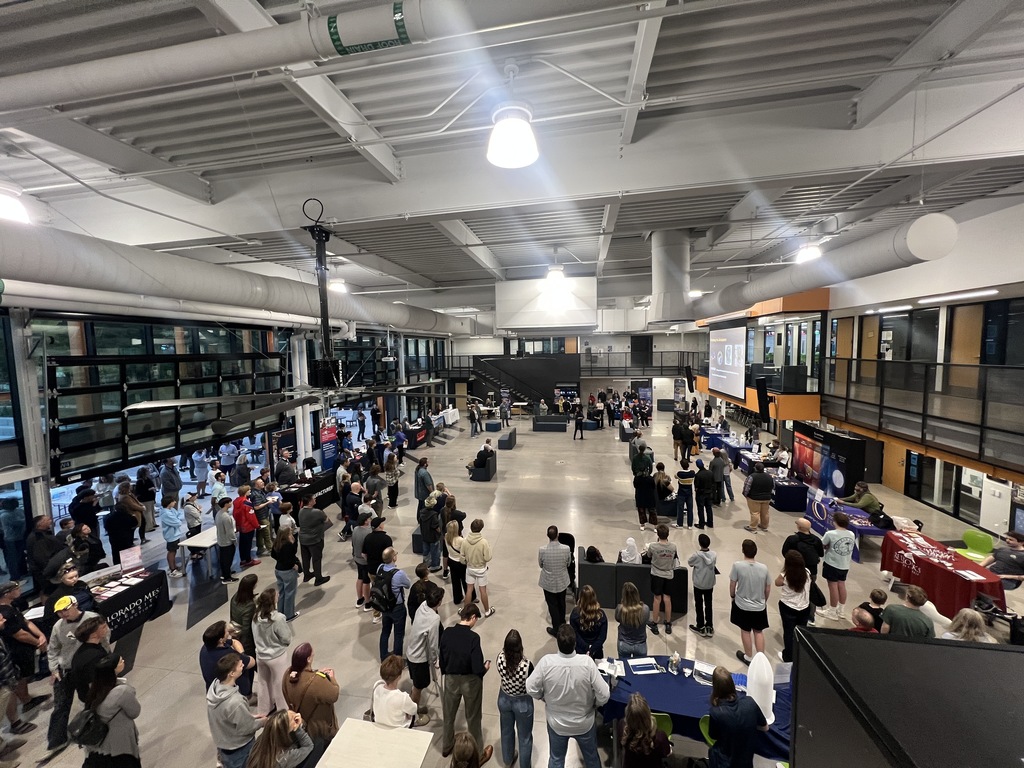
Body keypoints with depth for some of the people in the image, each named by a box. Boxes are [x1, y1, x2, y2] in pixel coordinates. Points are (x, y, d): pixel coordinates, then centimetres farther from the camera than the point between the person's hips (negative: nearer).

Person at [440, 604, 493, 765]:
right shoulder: (473, 637, -30)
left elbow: (442, 659, -3)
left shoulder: (446, 633, -15)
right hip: (470, 681, -4)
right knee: (473, 718, 19)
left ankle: (446, 747, 50)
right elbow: (477, 668, -27)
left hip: (451, 679, 4)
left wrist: (446, 674, 15)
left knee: (448, 714, 27)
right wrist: (485, 668, -5)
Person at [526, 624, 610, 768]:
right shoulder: (587, 662, -32)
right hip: (584, 723, 0)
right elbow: (604, 695, -24)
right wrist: (595, 704, -2)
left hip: (556, 723, 0)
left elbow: (531, 688, -20)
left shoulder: (546, 662, -31)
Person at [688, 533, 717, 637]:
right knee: (708, 605, 16)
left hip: (698, 584, -3)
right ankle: (709, 627, 22)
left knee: (699, 605, 12)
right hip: (710, 584, 3)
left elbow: (689, 563, -7)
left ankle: (701, 627, 21)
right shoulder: (714, 555, -12)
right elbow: (714, 564, 4)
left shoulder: (696, 555, -23)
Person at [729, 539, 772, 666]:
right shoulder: (764, 568, -14)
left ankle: (748, 657, 34)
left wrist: (732, 596, 9)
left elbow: (732, 585, -11)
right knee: (759, 632, 21)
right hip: (759, 606, 2)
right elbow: (768, 589, -1)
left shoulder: (737, 565, -22)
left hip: (742, 605, -2)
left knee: (745, 631, 18)